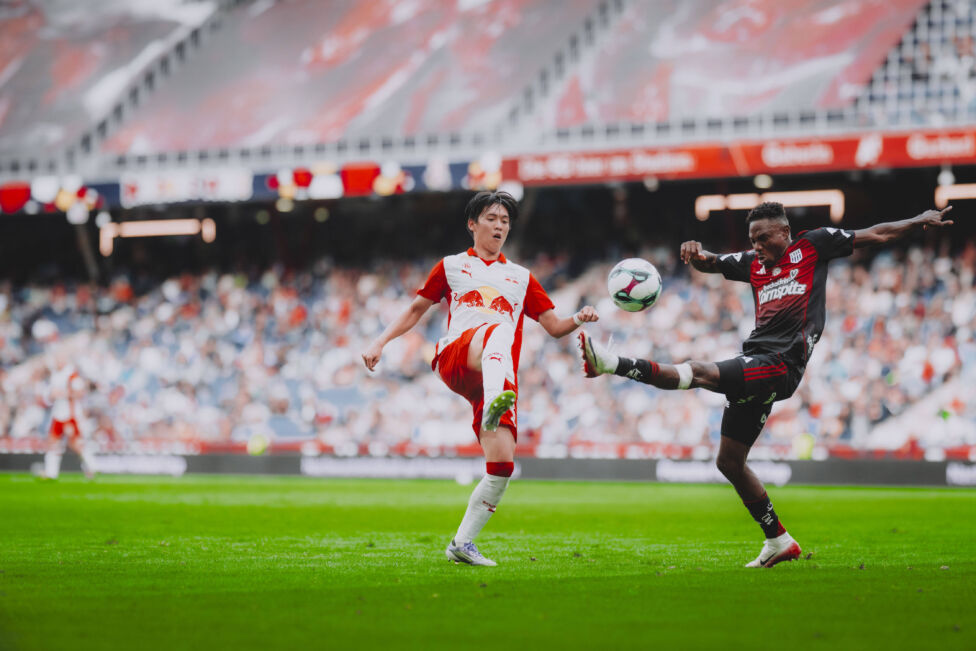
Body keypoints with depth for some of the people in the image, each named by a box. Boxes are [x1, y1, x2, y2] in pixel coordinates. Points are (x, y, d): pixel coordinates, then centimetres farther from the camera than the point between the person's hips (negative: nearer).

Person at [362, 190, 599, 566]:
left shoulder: (521, 277, 28)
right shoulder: (451, 267, 24)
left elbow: (555, 327, 24)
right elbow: (417, 309, 27)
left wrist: (578, 320, 2)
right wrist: (381, 342, 15)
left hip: (498, 376, 4)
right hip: (454, 357, -3)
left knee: (503, 463, -14)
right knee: (498, 330, -39)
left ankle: (462, 543, 0)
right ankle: (493, 406, -70)